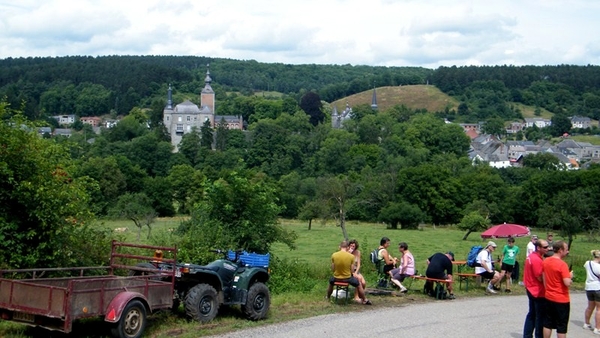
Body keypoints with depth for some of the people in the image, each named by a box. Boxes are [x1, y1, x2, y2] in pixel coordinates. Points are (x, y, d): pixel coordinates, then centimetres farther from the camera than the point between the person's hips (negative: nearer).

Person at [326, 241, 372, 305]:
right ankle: (365, 300, 34)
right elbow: (351, 270, -7)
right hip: (347, 278, -2)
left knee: (331, 281, 37)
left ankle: (327, 297, 53)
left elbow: (332, 269, -2)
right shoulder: (351, 256, -13)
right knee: (359, 285, 26)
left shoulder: (334, 255, -10)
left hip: (336, 278, 2)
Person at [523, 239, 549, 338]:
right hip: (538, 292, -10)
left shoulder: (531, 256, 8)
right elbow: (541, 278, -22)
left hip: (531, 290, 10)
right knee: (540, 316, 1)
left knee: (532, 314, 17)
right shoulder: (537, 260, -23)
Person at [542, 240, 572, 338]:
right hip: (561, 300, -7)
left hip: (549, 298, 7)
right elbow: (567, 283, -24)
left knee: (548, 324, 14)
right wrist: (570, 276, -4)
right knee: (561, 327, 4)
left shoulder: (545, 261, 3)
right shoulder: (562, 264, -20)